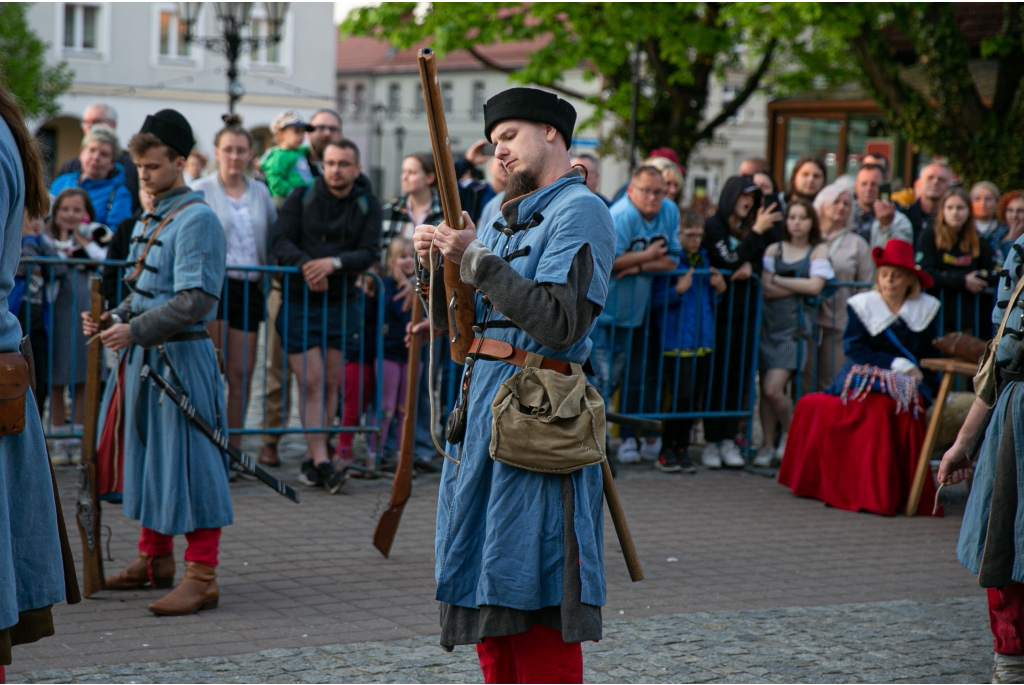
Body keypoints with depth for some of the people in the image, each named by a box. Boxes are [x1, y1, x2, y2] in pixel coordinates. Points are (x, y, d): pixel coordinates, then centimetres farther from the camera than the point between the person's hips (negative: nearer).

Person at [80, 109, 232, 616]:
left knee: (188, 460, -8)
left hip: (181, 356, -9)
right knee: (146, 455, 15)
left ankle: (201, 577, -4)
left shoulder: (197, 219, -11)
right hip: (143, 356, 9)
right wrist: (113, 318, 6)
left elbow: (196, 300, -20)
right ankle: (155, 558, 28)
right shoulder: (149, 220, 16)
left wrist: (136, 329, -25)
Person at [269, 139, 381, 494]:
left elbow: (370, 252, -5)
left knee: (331, 383, 3)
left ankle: (311, 459, 12)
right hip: (300, 302, -2)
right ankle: (321, 460, -8)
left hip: (343, 304, 2)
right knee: (311, 382, -8)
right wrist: (306, 264, -23)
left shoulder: (367, 206, 5)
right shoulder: (302, 198, 2)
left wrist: (334, 262, -22)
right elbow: (280, 241, -6)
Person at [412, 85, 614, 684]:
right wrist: (437, 265, 0)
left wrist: (478, 260, -18)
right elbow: (450, 321, 20)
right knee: (486, 593, 14)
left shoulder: (579, 212, -8)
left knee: (538, 611, -5)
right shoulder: (504, 214, 18)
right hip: (484, 409, 9)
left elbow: (560, 324, -21)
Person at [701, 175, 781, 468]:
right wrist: (756, 232, -18)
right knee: (718, 378, -4)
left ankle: (729, 440, 9)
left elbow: (761, 261, 12)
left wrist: (750, 266, -11)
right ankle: (711, 442, 1)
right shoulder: (714, 225, -4)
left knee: (739, 378, 4)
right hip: (720, 309, -5)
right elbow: (729, 262, -16)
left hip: (746, 311, 5)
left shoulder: (751, 228, 13)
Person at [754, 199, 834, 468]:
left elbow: (815, 287, -7)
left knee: (773, 389, -14)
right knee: (766, 388, -1)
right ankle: (769, 445, 11)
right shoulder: (774, 249, 10)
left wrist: (778, 280, -2)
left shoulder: (819, 251, 7)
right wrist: (801, 286, -6)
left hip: (796, 325, -3)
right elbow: (766, 290, 0)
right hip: (770, 322, 3)